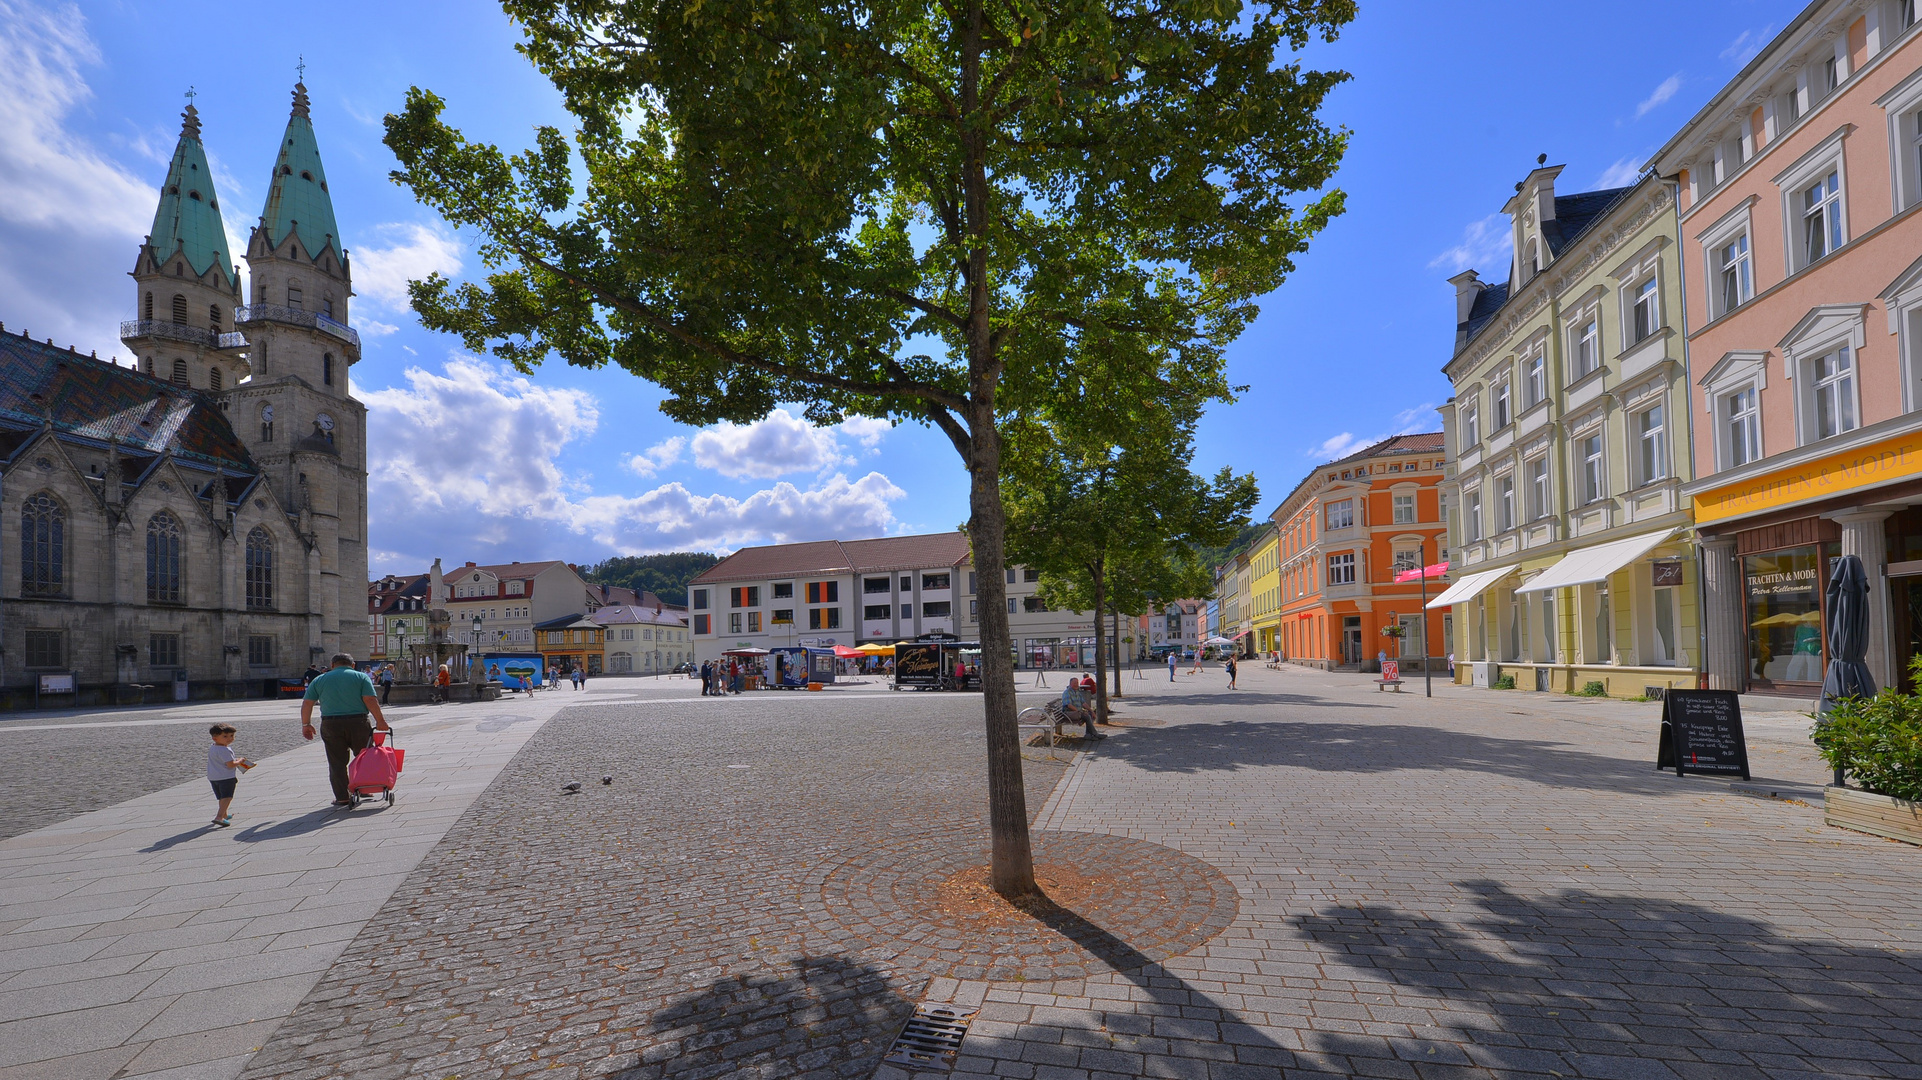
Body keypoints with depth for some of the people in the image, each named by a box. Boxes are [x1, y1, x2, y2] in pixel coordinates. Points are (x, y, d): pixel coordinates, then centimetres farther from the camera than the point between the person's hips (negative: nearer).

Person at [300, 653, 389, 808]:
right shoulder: (361, 677, 4)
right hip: (358, 723, -2)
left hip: (330, 724, 2)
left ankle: (342, 798, 6)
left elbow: (307, 703, 8)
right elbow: (370, 700, -7)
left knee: (337, 763, 7)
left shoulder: (319, 680, 13)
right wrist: (380, 721, -7)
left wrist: (306, 724, 17)